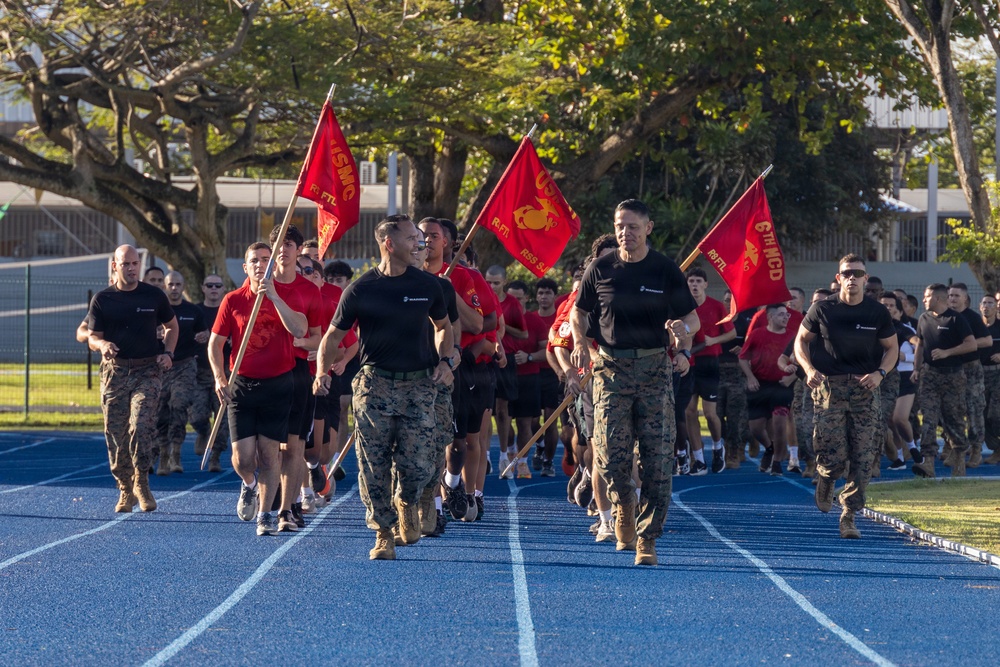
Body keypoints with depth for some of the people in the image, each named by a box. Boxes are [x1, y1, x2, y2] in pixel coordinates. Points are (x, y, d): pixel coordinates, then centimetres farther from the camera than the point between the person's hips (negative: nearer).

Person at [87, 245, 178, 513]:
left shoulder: (154, 296, 5)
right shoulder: (102, 299, 4)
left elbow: (171, 326, 20)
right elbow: (92, 337, 7)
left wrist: (168, 353, 3)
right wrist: (102, 345, -17)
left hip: (147, 372, -1)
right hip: (114, 372, 1)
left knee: (142, 427, -17)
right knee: (116, 434, 1)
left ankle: (141, 483, -2)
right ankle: (125, 490, 14)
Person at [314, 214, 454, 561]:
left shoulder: (427, 285, 6)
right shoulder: (361, 290, -1)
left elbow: (443, 326, 22)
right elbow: (333, 335, 4)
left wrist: (445, 361, 5)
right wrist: (322, 371, -12)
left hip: (419, 385, 1)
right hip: (375, 385, -1)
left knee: (419, 467, -8)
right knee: (374, 468, -2)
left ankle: (407, 503, 25)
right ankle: (383, 534, 12)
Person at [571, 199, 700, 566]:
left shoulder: (665, 271, 2)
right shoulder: (600, 268, 5)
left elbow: (692, 318, 7)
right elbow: (579, 311, 17)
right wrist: (580, 343, -3)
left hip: (653, 367, -1)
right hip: (611, 367, 1)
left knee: (657, 459, -6)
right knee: (610, 453, -7)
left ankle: (647, 539, 0)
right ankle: (624, 506, 24)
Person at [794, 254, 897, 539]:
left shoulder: (877, 312, 4)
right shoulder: (822, 309, 1)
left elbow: (892, 348, 12)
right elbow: (801, 340, 9)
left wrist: (879, 373, -7)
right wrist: (809, 369, -9)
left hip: (865, 388, 2)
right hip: (829, 386, -2)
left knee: (864, 457, -6)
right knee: (833, 456, -8)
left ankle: (849, 516, 4)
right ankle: (824, 479, 29)